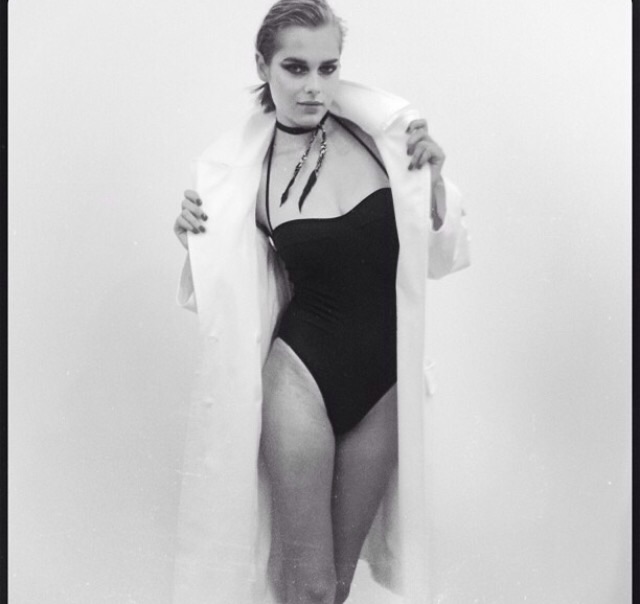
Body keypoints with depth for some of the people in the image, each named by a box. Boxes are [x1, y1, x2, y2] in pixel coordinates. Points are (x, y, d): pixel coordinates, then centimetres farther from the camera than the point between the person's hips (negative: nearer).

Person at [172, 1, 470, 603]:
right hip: (300, 374, -1)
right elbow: (229, 299, 5)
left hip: (384, 380, 2)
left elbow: (441, 258, 1)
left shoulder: (382, 130, -5)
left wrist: (432, 179, -15)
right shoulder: (239, 169, -4)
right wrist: (196, 244, -12)